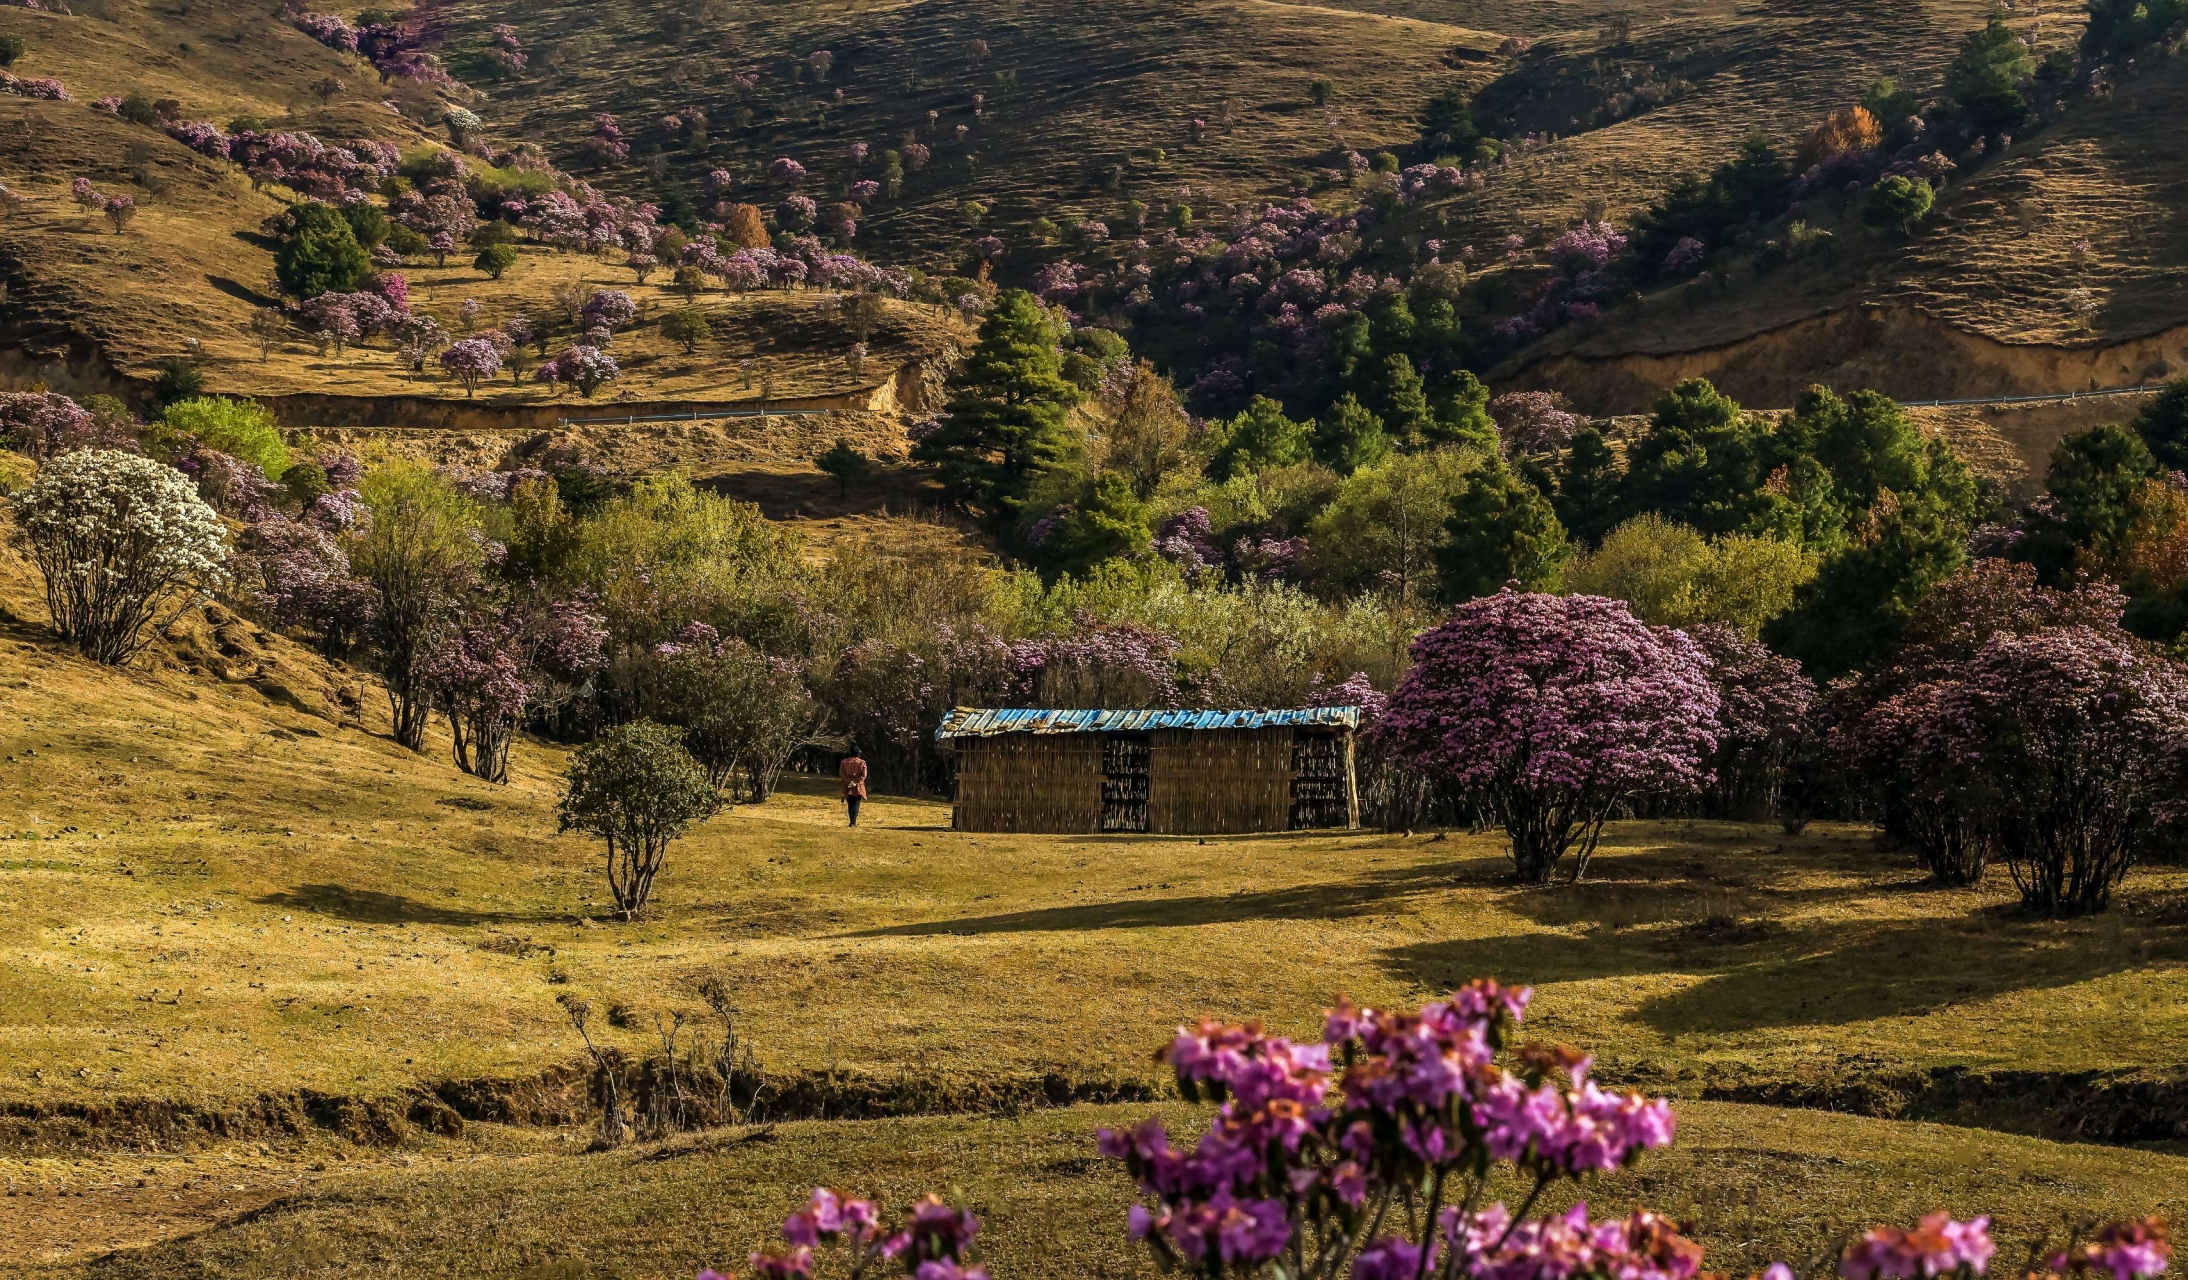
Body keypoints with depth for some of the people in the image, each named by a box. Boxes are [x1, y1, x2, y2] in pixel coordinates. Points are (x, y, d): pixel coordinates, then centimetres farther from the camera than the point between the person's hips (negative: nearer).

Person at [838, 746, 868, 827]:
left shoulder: (844, 762, 3)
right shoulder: (862, 762, -2)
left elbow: (841, 773, -4)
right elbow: (863, 775, -10)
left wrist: (848, 782, -10)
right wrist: (856, 783, -12)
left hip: (847, 787, 2)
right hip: (858, 788, -2)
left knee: (850, 804, 13)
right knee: (856, 804, 0)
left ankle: (853, 822, 15)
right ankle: (853, 822, -11)